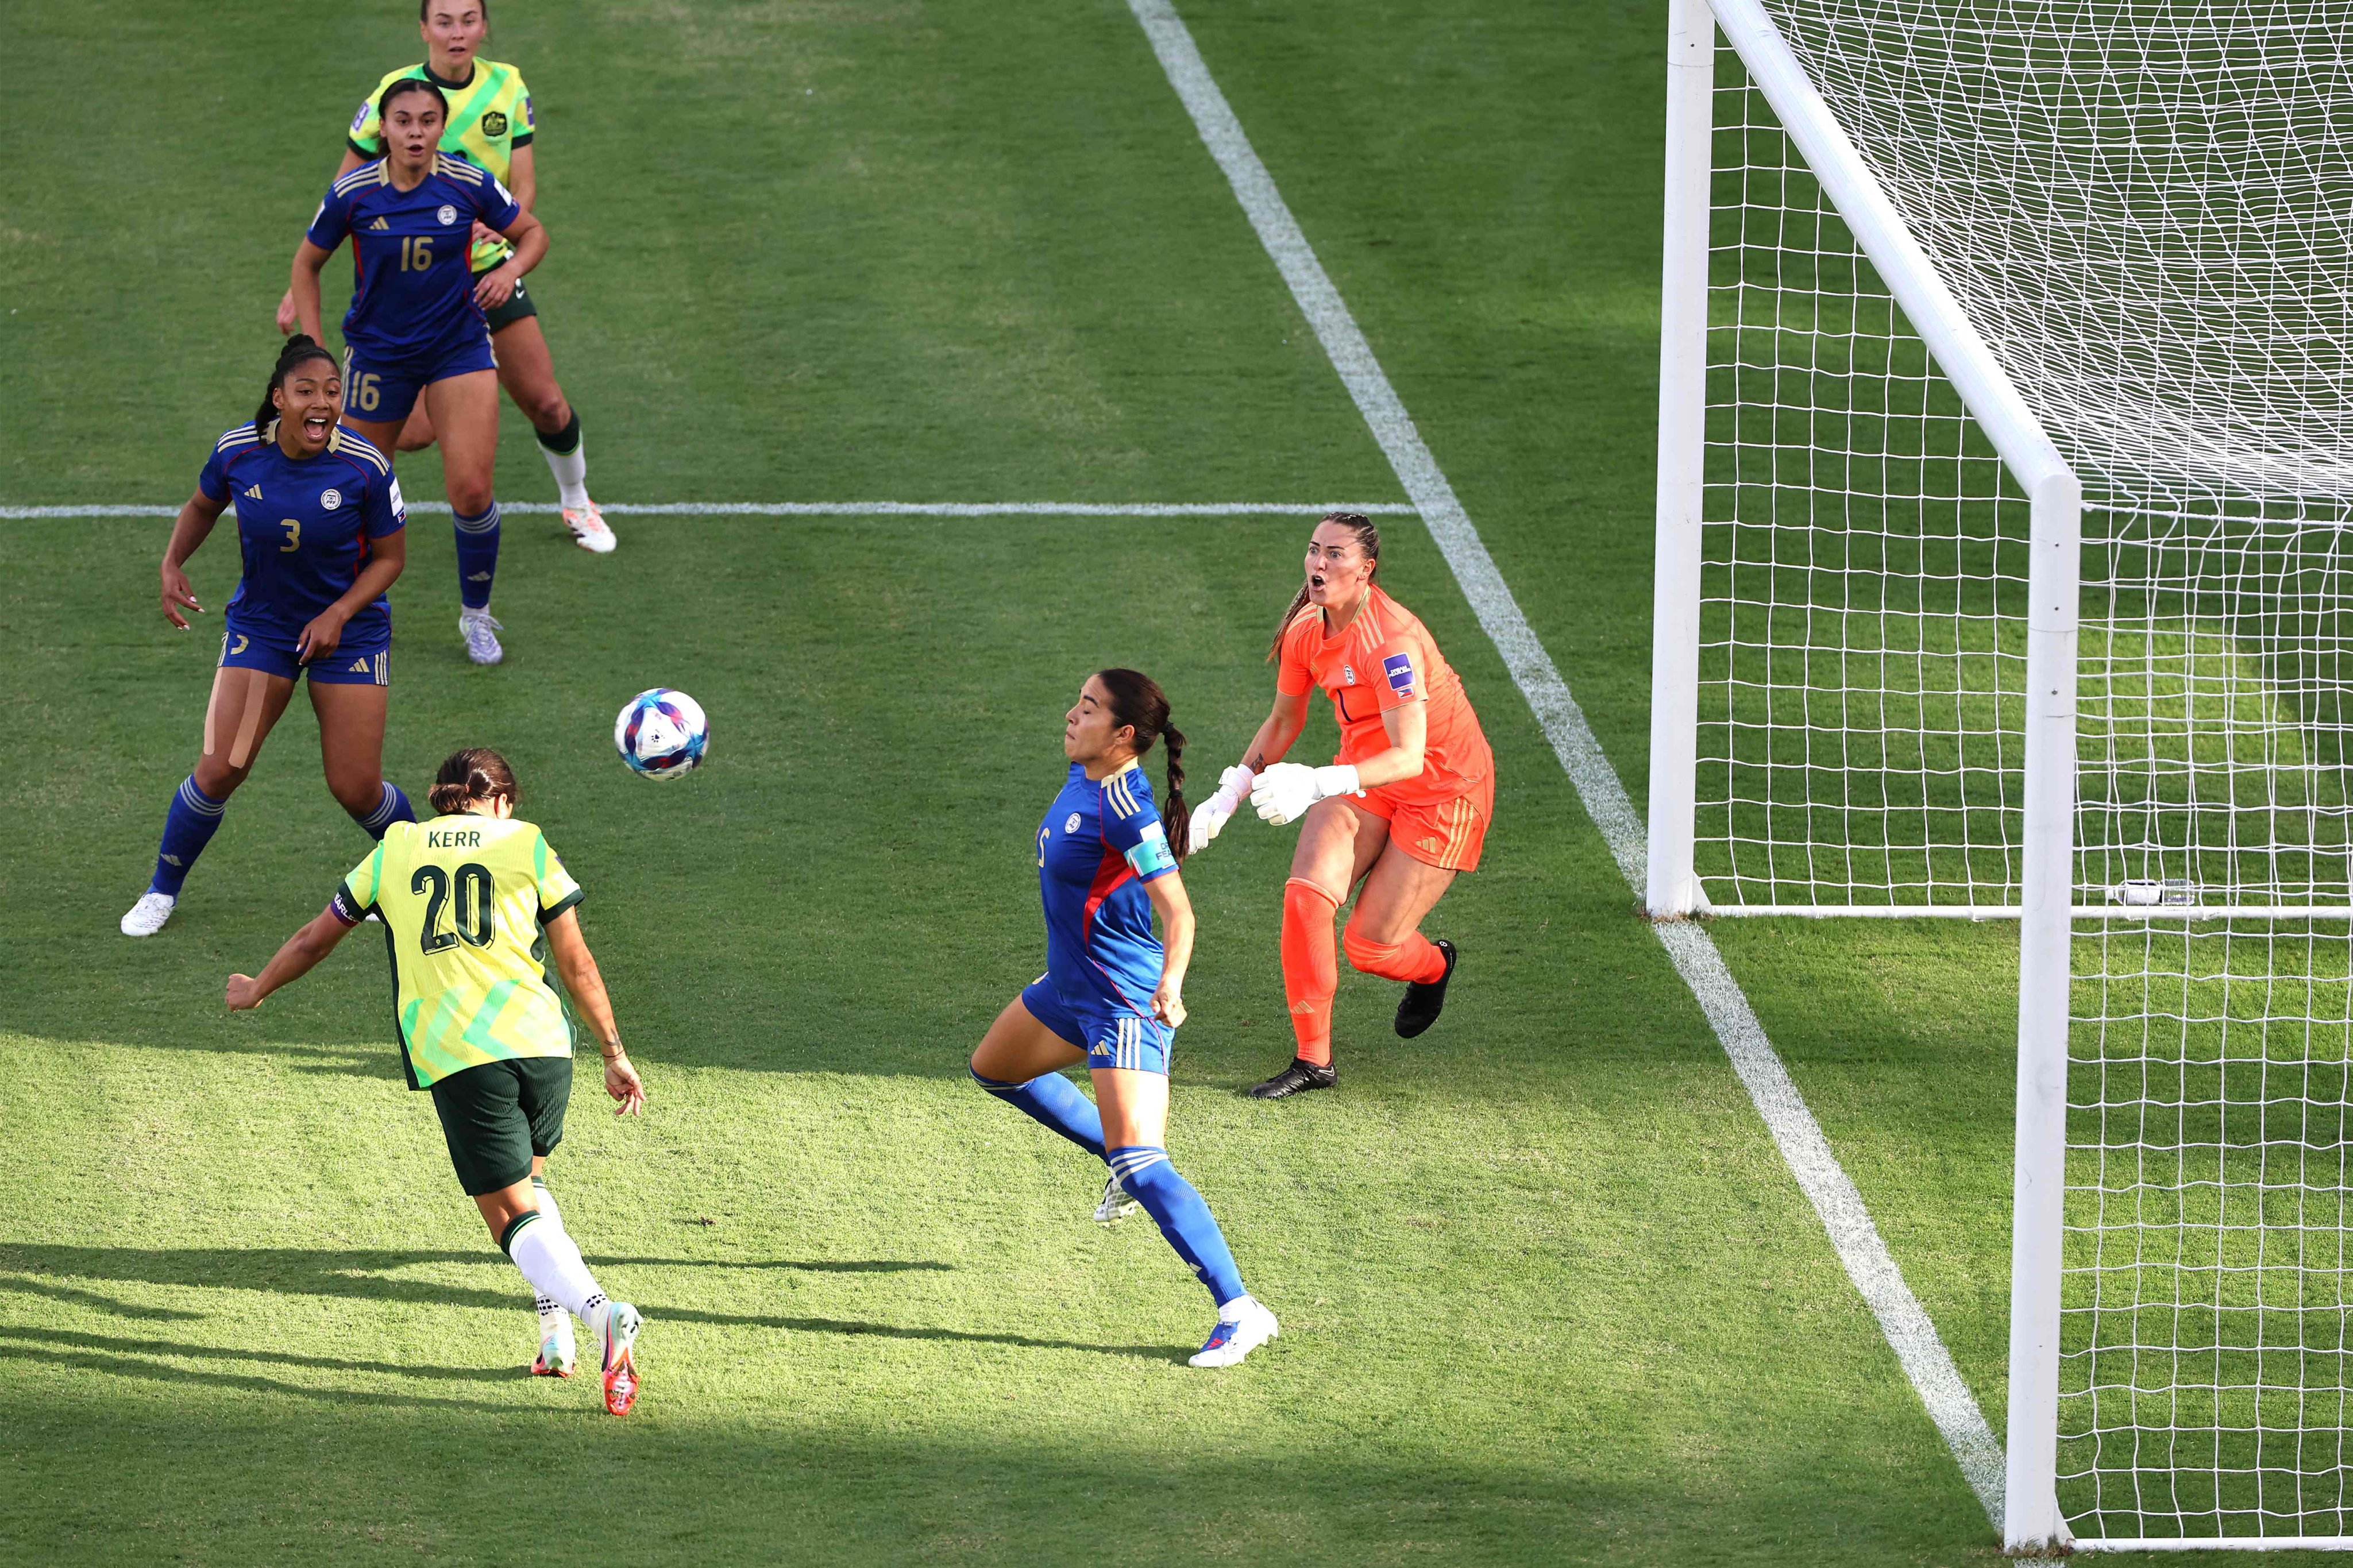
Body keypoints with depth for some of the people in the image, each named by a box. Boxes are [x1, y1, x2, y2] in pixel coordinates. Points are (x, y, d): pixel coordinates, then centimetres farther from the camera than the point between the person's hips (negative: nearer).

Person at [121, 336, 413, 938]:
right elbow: (203, 506, 8)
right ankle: (162, 889, 15)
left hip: (348, 628, -1)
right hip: (259, 625, 1)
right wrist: (173, 564, -8)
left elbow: (389, 555, -6)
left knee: (356, 789, -2)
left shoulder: (365, 467, -20)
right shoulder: (237, 452, -15)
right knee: (218, 771, -8)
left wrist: (339, 613, -19)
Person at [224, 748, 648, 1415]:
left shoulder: (395, 850, 16)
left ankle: (599, 1312, -28)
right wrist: (614, 1054, 19)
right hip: (541, 1041, 1)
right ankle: (556, 1329, 9)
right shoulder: (526, 845, 12)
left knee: (512, 1215, -3)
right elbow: (576, 962, 11)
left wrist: (257, 990, 45)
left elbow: (316, 938, 27)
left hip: (455, 1056, -1)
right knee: (528, 1175, 25)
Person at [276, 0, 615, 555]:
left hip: (487, 267, 4)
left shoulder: (507, 88, -3)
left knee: (547, 405, 3)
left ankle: (576, 502, 32)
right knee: (416, 431, -13)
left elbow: (524, 186, 0)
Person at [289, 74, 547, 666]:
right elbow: (308, 262, 3)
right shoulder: (353, 194, -12)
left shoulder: (470, 185, -11)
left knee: (472, 489, -10)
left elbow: (532, 232, 5)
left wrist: (509, 270, -17)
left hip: (459, 345, 0)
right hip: (377, 350, 0)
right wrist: (311, 348, -3)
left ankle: (476, 614, 12)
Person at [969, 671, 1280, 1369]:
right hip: (1072, 985, 10)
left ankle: (1239, 1311, -17)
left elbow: (1178, 910, -30)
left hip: (1125, 1003, -10)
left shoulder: (1124, 808, -26)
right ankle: (1121, 1159, 41)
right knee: (995, 1069, 31)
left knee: (1141, 1165, -18)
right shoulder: (1082, 777, 1)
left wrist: (1171, 980, -48)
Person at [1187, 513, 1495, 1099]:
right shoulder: (1306, 629, -6)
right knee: (1306, 892, -16)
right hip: (1362, 776, 6)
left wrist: (1319, 784, -46)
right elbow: (1283, 723, 12)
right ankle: (1313, 1059, -5)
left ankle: (1434, 966, 34)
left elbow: (1409, 757, -36)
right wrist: (1230, 795, 2)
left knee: (1369, 945, -4)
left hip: (1443, 787, -6)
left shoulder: (1392, 640, -30)